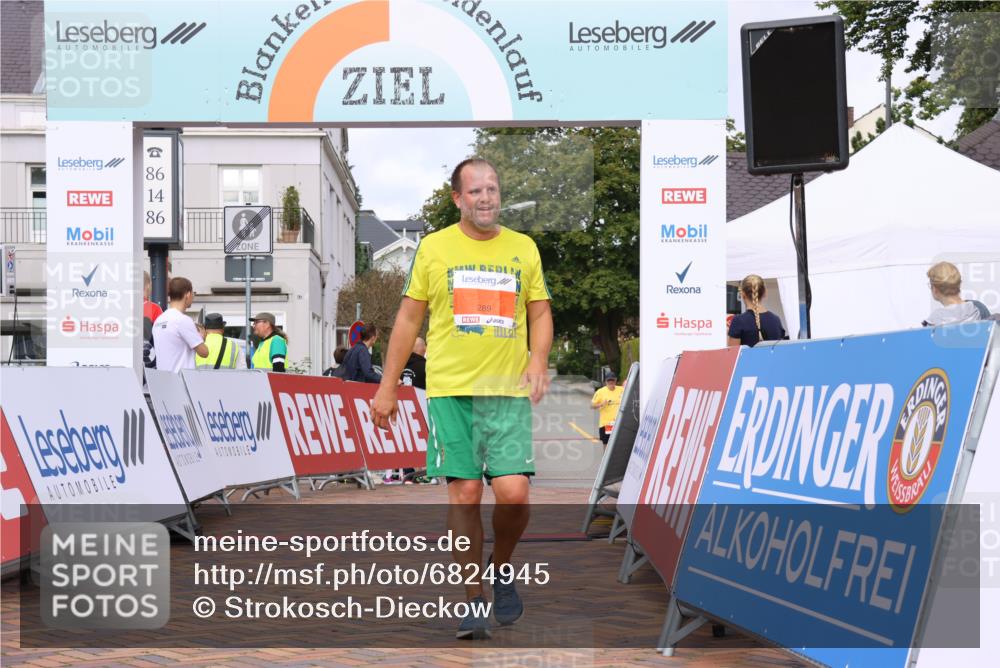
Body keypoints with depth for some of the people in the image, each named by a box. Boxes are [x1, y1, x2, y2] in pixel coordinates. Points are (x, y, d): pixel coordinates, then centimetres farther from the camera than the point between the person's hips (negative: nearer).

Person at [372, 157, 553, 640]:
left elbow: (540, 313, 14)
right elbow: (409, 317, 8)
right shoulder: (434, 247, 5)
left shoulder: (524, 247, 10)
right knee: (464, 494, -3)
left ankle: (501, 569, 20)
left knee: (513, 492, -10)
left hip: (509, 391, 1)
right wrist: (387, 387, 5)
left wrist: (538, 360, -6)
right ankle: (474, 601, 10)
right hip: (450, 390, -1)